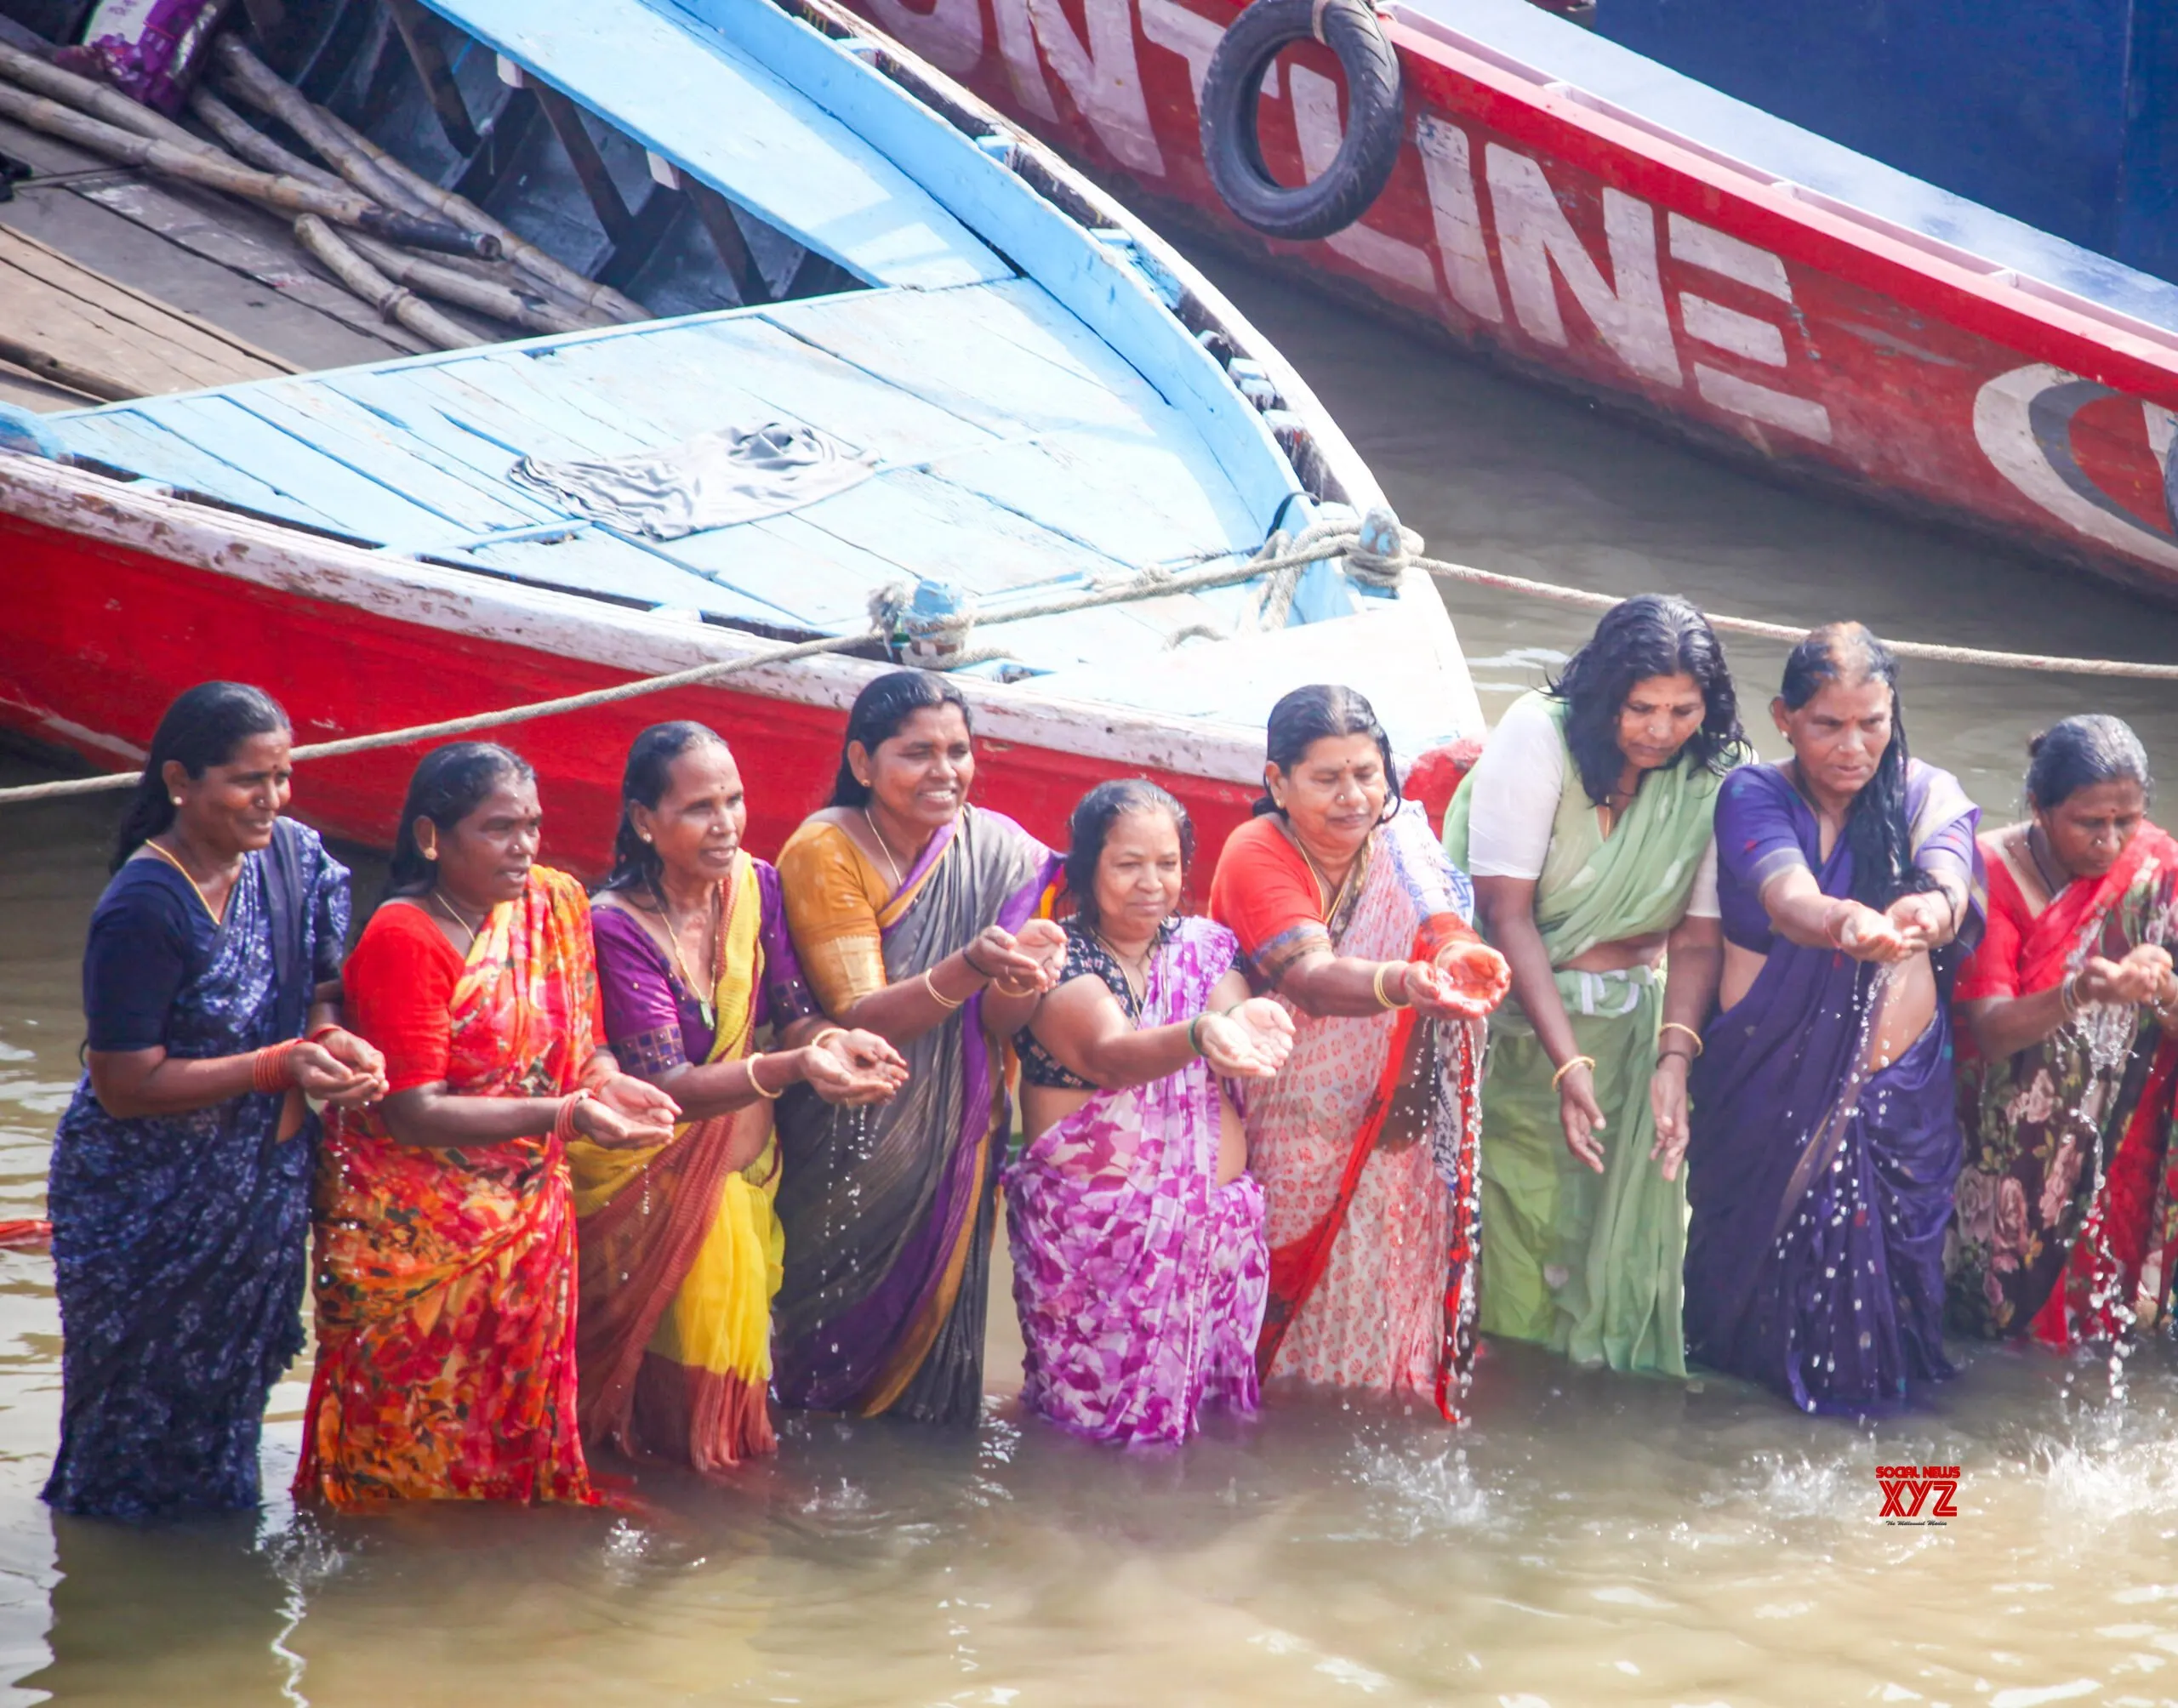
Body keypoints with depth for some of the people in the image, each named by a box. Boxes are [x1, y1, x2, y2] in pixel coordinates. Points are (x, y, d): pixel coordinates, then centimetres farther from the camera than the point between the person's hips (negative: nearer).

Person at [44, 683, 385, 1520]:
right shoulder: (143, 910, -26)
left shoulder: (295, 855, -5)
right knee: (139, 1419, 9)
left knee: (232, 1389, 21)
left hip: (263, 1190, 6)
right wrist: (280, 1065, -29)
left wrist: (334, 1037, -16)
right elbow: (123, 1087, -24)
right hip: (144, 1208, -6)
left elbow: (322, 986, 9)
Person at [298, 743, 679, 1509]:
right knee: (409, 1445, 3)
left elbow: (582, 1045, 11)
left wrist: (611, 1083, -15)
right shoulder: (402, 940, -18)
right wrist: (563, 1114, -29)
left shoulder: (555, 904, 3)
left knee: (519, 1416, 13)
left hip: (528, 1220, 6)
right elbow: (414, 1113, -21)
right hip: (413, 1236, -6)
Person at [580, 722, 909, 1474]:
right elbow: (665, 1086, -28)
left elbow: (791, 1015, -2)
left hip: (741, 1165, 5)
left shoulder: (755, 886, -5)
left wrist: (832, 1041, -28)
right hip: (649, 1179, -5)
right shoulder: (617, 925, -22)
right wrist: (793, 1067, -43)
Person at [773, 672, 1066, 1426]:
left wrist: (1029, 972, -34)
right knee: (837, 1351, 4)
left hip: (948, 1155, 3)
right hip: (847, 1158, -3)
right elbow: (860, 1021, -23)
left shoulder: (995, 847, -4)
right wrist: (970, 966, -39)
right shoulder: (825, 852, -15)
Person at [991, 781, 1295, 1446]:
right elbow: (1110, 1055, -26)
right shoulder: (1059, 960, -7)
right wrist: (1200, 1035, -46)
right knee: (1094, 1411, -2)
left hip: (1216, 1225, 4)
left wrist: (1248, 1024, -35)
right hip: (1093, 1230, -4)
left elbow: (1236, 1038, -9)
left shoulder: (1207, 945, 9)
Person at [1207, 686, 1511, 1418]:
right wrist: (1404, 985, -52)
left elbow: (1441, 917, -14)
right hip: (1279, 1140, -4)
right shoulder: (1258, 855, -18)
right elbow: (1312, 978, -33)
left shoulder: (1400, 840, -1)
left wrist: (1458, 951, -37)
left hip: (1385, 1137, 4)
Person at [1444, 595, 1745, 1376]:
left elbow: (1697, 937, -6)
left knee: (1620, 1244, 1)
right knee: (1516, 1234, -3)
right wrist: (1567, 1063, -24)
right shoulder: (1539, 736, -15)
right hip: (1518, 1028, -3)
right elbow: (1505, 911, -18)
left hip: (1627, 1031, 3)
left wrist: (1673, 1060, -22)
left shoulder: (1715, 776, -5)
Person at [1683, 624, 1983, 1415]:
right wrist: (1846, 923, -51)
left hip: (1897, 1084, 1)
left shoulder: (1927, 795, -1)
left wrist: (1932, 912, -48)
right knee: (1757, 1263, 4)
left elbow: (1949, 883, -22)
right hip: (1768, 1079, -1)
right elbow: (1789, 899, -27)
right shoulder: (1753, 796, -7)